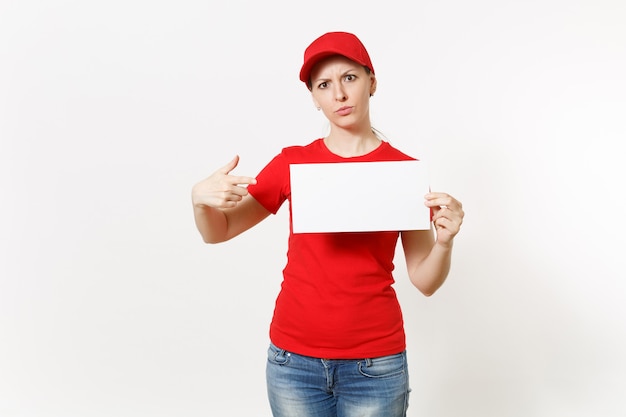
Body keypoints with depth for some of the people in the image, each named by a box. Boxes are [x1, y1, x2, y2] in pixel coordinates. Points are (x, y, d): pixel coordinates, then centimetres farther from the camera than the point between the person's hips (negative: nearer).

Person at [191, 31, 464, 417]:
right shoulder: (292, 162, 0)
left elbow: (425, 282, -2)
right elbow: (217, 232, 4)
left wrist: (445, 241, -21)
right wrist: (201, 197, -16)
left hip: (375, 363, -1)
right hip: (293, 357, 2)